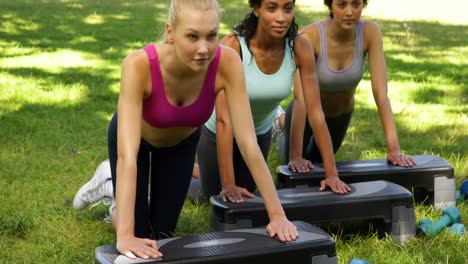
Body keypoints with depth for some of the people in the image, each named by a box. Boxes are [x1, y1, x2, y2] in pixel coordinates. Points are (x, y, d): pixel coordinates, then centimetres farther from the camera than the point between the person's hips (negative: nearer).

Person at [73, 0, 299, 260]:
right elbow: (127, 154, -49)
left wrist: (277, 214, -35)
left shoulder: (228, 62, -37)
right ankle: (111, 184, 33)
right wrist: (125, 235, -55)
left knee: (162, 232, 14)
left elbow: (248, 143, -34)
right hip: (137, 136, -2)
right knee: (138, 234, 4)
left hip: (181, 140, 3)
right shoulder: (138, 65, -44)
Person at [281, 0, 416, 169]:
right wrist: (295, 156, -44)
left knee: (317, 160, 27)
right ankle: (281, 122, 51)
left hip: (341, 114, 3)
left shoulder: (371, 32, -28)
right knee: (295, 164, 21)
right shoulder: (310, 36, -37)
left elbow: (380, 93, -30)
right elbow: (300, 98, -41)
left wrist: (394, 149, -35)